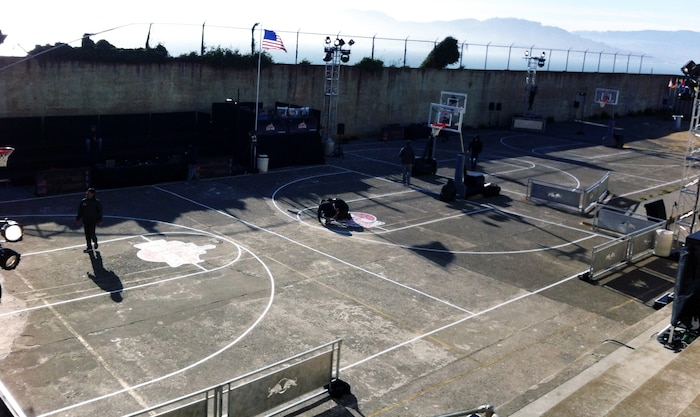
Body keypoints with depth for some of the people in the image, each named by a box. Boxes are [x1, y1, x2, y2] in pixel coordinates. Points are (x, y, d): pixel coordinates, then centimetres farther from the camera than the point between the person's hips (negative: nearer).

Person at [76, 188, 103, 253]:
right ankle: (89, 247, 17)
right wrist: (78, 219, 10)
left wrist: (99, 220, -7)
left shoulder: (97, 202, -6)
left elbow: (99, 211, -3)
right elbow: (80, 211, 12)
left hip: (93, 221, -4)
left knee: (91, 233, -8)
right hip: (85, 221, 4)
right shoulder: (83, 201, 4)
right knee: (87, 234, 7)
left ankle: (95, 242, 24)